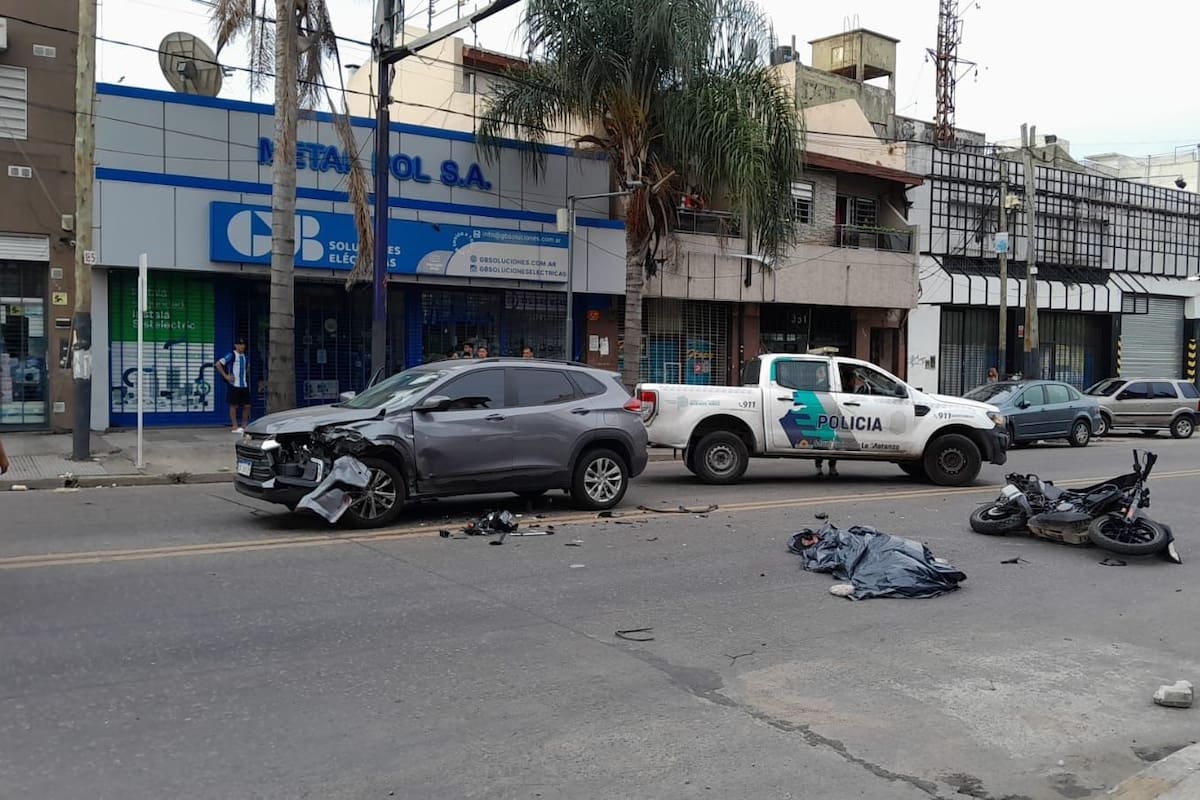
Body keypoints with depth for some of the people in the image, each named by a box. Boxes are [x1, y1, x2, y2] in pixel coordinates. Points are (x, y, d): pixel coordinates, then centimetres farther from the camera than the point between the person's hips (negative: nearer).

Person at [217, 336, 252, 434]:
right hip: (234, 385, -6)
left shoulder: (245, 357, 14)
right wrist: (226, 376, -12)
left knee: (247, 406, 3)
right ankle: (235, 427, 4)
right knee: (234, 405, -1)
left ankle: (244, 426, 13)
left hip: (244, 385, 6)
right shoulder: (231, 356, -6)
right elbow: (218, 364, -10)